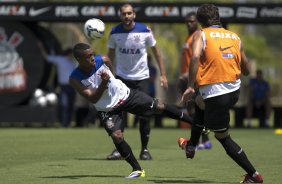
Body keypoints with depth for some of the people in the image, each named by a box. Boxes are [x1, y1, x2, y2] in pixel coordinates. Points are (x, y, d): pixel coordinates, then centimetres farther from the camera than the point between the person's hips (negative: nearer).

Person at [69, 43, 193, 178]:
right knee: (116, 137, -18)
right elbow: (92, 99, -27)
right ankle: (137, 170, -3)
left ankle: (192, 121, 16)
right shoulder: (75, 79, -23)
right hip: (108, 109, -2)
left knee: (159, 107, 0)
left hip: (124, 95, 2)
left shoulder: (103, 60, -17)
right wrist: (104, 83, -39)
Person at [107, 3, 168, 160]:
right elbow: (111, 54, 7)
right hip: (122, 77, 1)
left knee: (144, 114, -3)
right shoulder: (115, 33, -6)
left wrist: (163, 74, -1)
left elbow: (156, 51, 2)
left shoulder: (145, 31, -9)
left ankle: (145, 150, 9)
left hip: (142, 77, -1)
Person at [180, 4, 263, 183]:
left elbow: (195, 56, -22)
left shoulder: (201, 35, -2)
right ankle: (191, 146, 48)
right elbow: (247, 70, 14)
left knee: (223, 136, 10)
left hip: (216, 93, -6)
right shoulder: (235, 37, 12)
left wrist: (190, 86, -19)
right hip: (234, 90, 7)